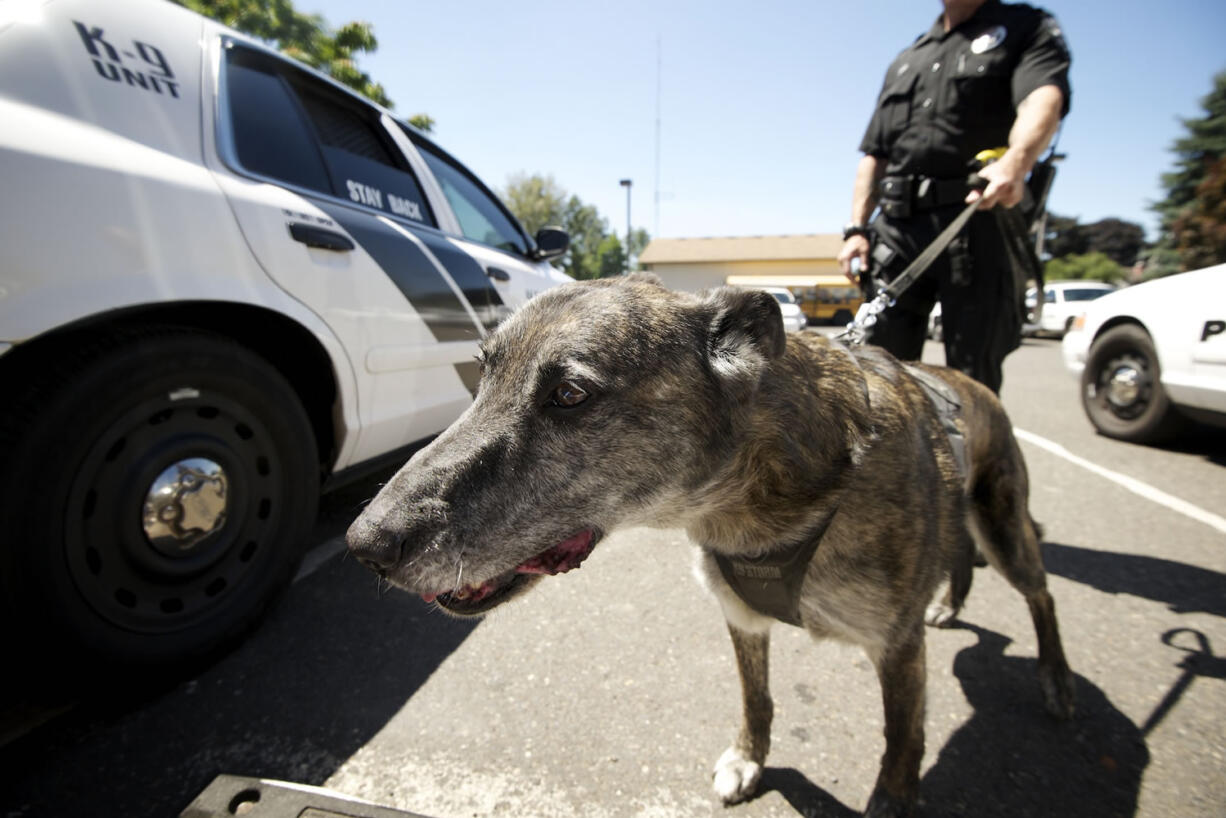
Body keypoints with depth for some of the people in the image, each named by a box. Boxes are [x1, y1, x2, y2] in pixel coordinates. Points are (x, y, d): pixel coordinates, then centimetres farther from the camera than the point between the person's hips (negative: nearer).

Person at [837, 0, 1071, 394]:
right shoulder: (904, 61, 28)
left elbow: (1045, 99, -8)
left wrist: (1016, 162, -31)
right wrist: (856, 228, 8)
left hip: (978, 222, -3)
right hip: (897, 228, 4)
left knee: (972, 381, -5)